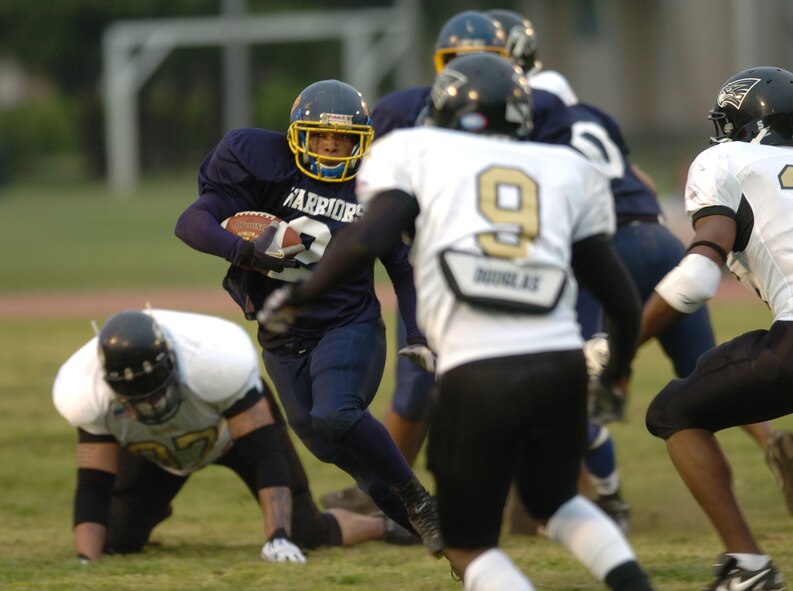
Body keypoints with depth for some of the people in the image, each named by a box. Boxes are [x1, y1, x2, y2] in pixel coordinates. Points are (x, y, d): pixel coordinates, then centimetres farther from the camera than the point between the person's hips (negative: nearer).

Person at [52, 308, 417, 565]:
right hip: (153, 449, 3)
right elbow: (93, 487, -27)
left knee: (306, 534, -10)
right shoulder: (91, 397, -37)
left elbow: (266, 455, -39)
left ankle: (384, 526, 23)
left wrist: (278, 539, -48)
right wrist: (85, 562, -42)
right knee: (116, 543, -3)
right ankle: (150, 513, 35)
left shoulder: (215, 361, -46)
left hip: (238, 421, -3)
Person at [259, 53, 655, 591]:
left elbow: (369, 239, -6)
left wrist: (298, 298, 9)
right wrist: (616, 375, 39)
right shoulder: (567, 170, 21)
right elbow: (623, 300, 20)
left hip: (476, 374, -3)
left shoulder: (417, 153, 13)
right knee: (553, 499, 31)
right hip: (562, 363, 3)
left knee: (470, 543, 15)